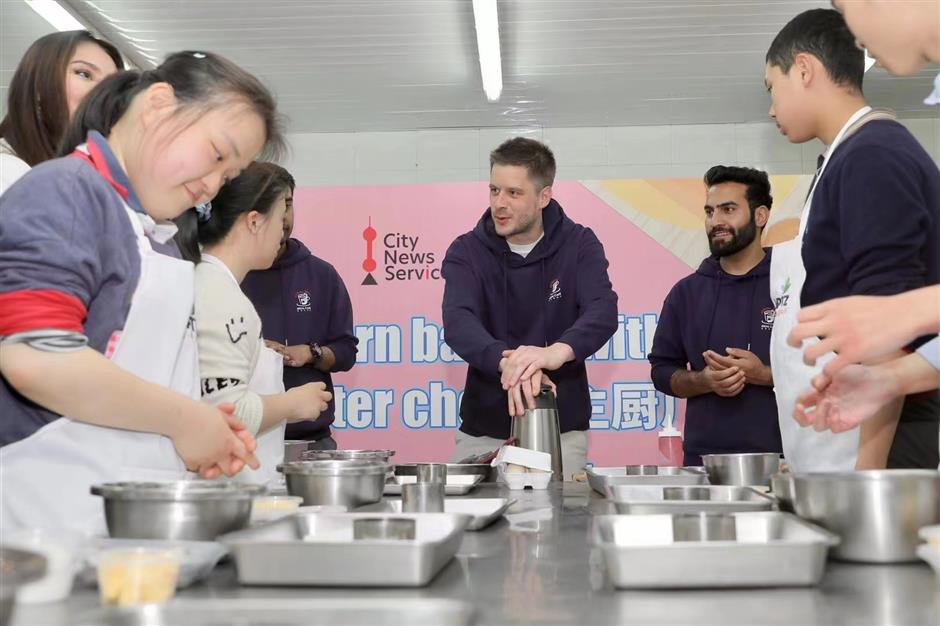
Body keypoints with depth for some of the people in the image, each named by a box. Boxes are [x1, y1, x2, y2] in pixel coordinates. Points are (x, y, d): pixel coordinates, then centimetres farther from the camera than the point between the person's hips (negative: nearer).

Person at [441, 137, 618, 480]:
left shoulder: (579, 245, -3)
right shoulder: (467, 251, -3)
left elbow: (603, 312, -19)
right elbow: (457, 322, -20)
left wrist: (558, 352, -40)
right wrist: (506, 360, -41)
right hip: (483, 431, 1)